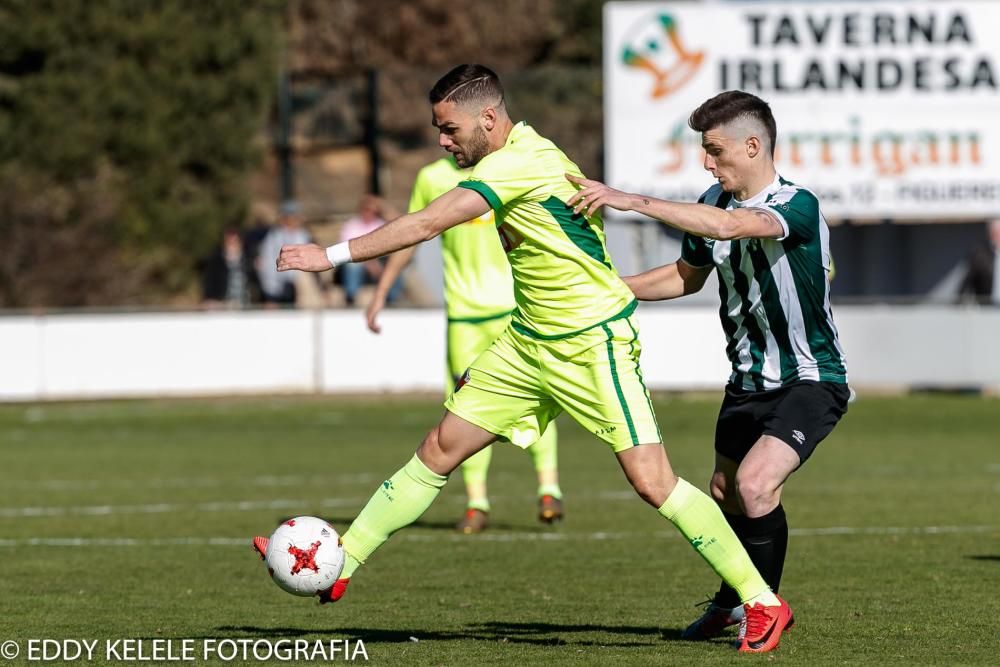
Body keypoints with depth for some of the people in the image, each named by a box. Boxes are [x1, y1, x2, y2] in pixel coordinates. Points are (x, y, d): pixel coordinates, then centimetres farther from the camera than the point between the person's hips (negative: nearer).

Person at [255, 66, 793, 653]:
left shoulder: (521, 163, -22)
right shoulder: (520, 156, 7)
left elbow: (426, 226, -25)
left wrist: (333, 256, -19)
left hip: (594, 342, -9)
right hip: (529, 341, 9)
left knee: (652, 481, -13)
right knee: (438, 451, 7)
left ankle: (764, 604, -5)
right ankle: (336, 566, 13)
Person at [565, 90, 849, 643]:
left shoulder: (798, 206, -24)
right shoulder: (713, 203, 0)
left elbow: (728, 226, -43)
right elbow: (688, 275, 18)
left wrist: (631, 200, -45)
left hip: (809, 381, -8)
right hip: (747, 382, 8)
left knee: (755, 484, -25)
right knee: (725, 495, 17)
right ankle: (730, 604, 44)